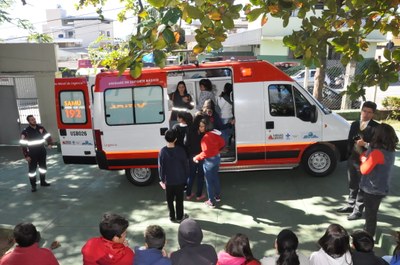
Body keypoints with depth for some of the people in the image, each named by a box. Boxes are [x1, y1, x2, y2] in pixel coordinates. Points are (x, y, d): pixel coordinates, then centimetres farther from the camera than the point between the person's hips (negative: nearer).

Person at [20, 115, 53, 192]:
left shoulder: (41, 128, -1)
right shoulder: (25, 131, -11)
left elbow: (47, 136, 12)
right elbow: (23, 144, -11)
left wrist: (49, 143, -3)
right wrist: (26, 155, -13)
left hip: (42, 152, 4)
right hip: (32, 154, -4)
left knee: (43, 167, 15)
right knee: (32, 170, 1)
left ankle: (43, 182, 32)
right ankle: (33, 185, 14)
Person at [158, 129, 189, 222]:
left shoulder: (163, 151, -13)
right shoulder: (180, 150, -14)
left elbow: (161, 167, -7)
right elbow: (186, 165, -6)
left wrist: (162, 179, 5)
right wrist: (186, 177, 8)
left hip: (168, 180, 0)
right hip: (180, 180, 0)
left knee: (170, 200, 16)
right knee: (179, 199, 14)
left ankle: (172, 217, 28)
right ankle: (180, 217, 26)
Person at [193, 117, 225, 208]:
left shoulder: (206, 137, -25)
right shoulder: (215, 133, -1)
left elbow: (205, 153, -26)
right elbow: (222, 143, 10)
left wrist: (196, 158, -14)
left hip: (209, 161, -8)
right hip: (217, 158, 8)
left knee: (209, 181, 6)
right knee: (215, 177, 25)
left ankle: (211, 202, 16)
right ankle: (217, 196, 41)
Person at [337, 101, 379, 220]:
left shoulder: (376, 127, -12)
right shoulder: (354, 124, 7)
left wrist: (365, 144, -25)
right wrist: (349, 154, 0)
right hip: (353, 159, 6)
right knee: (352, 185, 20)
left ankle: (358, 210, 22)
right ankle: (350, 205, 35)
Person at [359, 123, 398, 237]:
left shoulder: (377, 152, -27)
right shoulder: (391, 151, 0)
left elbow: (364, 170, -20)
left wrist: (363, 159, -4)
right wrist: (366, 156, -1)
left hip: (372, 189, -8)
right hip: (381, 188, 8)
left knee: (370, 214, 7)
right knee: (372, 212, 23)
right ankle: (368, 234, 39)